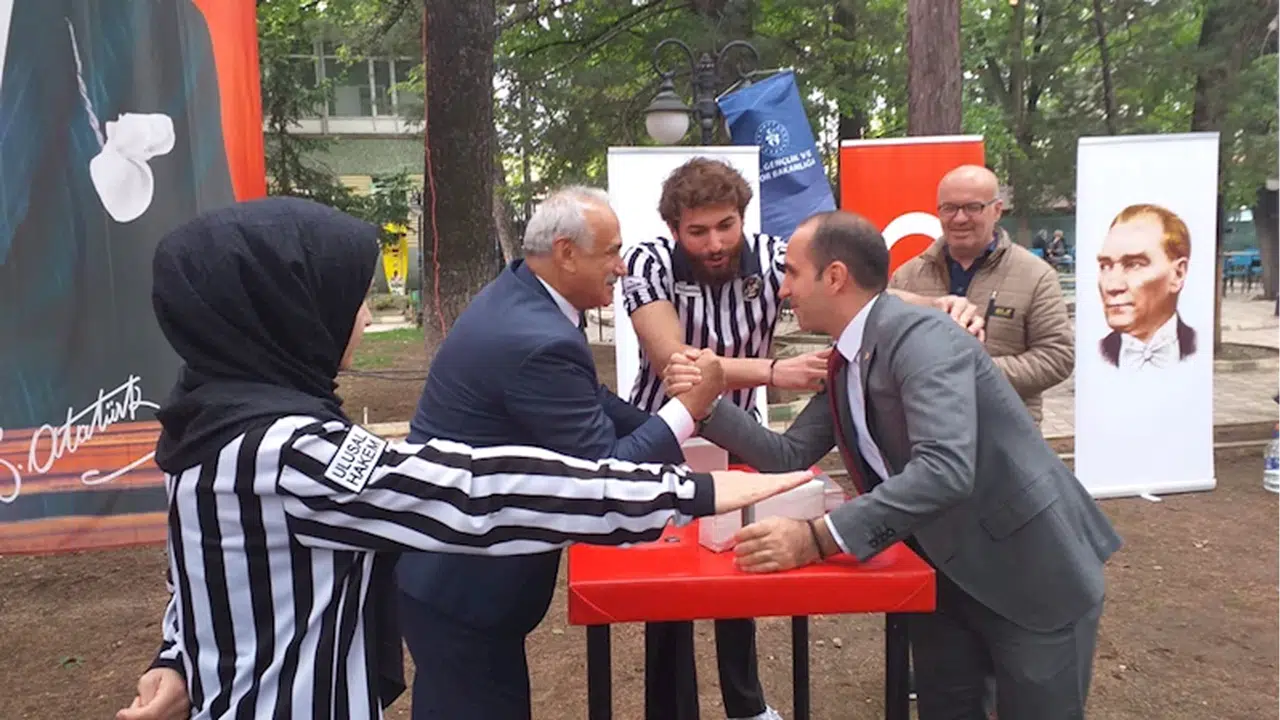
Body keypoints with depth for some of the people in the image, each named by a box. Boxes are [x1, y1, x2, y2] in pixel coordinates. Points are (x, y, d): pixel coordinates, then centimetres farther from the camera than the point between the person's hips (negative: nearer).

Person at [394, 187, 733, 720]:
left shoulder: (518, 292, 2)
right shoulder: (540, 342, -29)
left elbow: (588, 402, 10)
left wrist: (673, 436, 3)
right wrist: (688, 406, -16)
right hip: (459, 572, -10)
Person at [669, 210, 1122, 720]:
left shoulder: (922, 337, -24)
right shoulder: (846, 362, 4)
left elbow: (945, 469, -37)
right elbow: (791, 456, 6)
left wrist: (818, 538, -40)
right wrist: (710, 406, -7)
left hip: (1032, 572, -8)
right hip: (947, 572, 8)